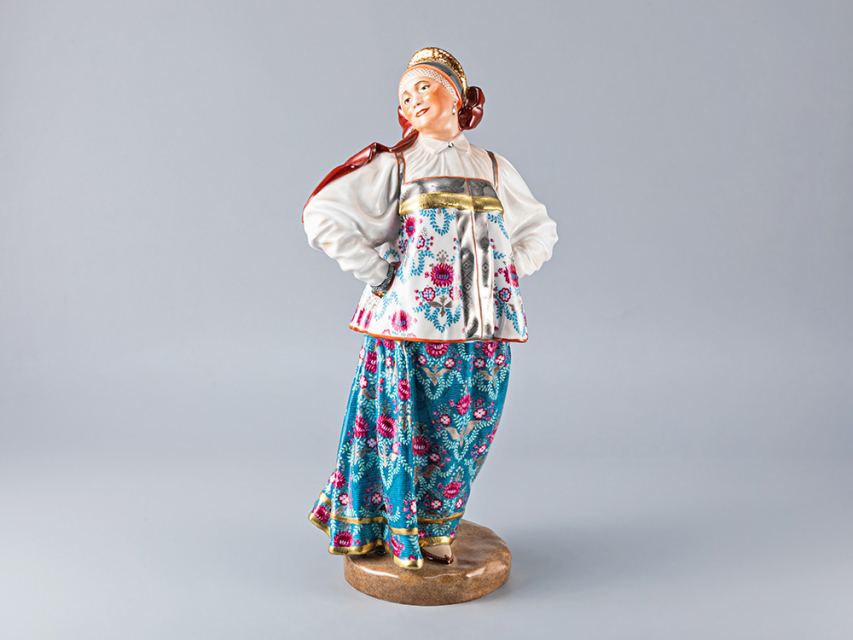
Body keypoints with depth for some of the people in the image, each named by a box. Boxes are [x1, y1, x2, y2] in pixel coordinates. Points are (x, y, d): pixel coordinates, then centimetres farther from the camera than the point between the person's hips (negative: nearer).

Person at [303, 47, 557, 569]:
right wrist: (377, 272, -6)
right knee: (408, 428, 2)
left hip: (482, 329, 3)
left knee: (466, 429, 7)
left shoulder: (494, 170, 14)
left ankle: (436, 528, 27)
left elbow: (540, 231, 25)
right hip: (411, 325, -3)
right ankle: (403, 533, 23)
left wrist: (506, 275, 10)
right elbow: (322, 215, -3)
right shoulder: (392, 166, 3)